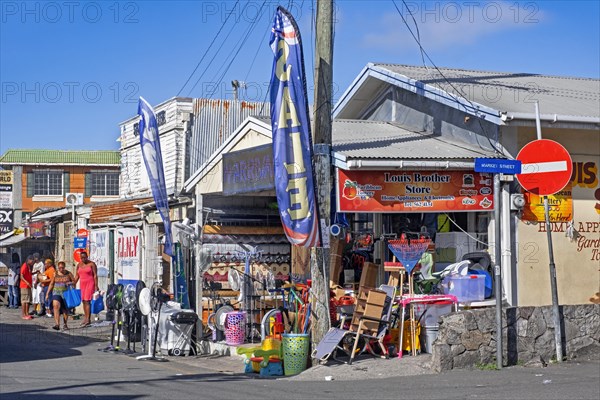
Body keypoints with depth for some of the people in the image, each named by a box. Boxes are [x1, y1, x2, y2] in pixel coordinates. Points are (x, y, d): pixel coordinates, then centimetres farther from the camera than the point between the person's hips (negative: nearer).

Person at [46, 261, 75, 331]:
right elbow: (51, 284, 8)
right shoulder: (55, 274, 4)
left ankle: (65, 325, 18)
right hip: (57, 293, 0)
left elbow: (74, 281, 8)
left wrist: (69, 283, -14)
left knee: (65, 309, 4)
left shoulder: (69, 274, 2)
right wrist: (47, 293, 4)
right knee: (56, 306, -19)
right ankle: (57, 324, -26)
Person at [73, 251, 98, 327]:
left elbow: (95, 275, -7)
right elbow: (77, 276, 15)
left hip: (90, 283, -6)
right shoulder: (79, 265, 12)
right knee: (83, 301, 6)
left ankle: (88, 319, -18)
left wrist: (96, 286, -12)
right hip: (82, 284, 6)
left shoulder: (92, 264, -4)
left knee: (87, 301, -15)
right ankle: (86, 318, 12)